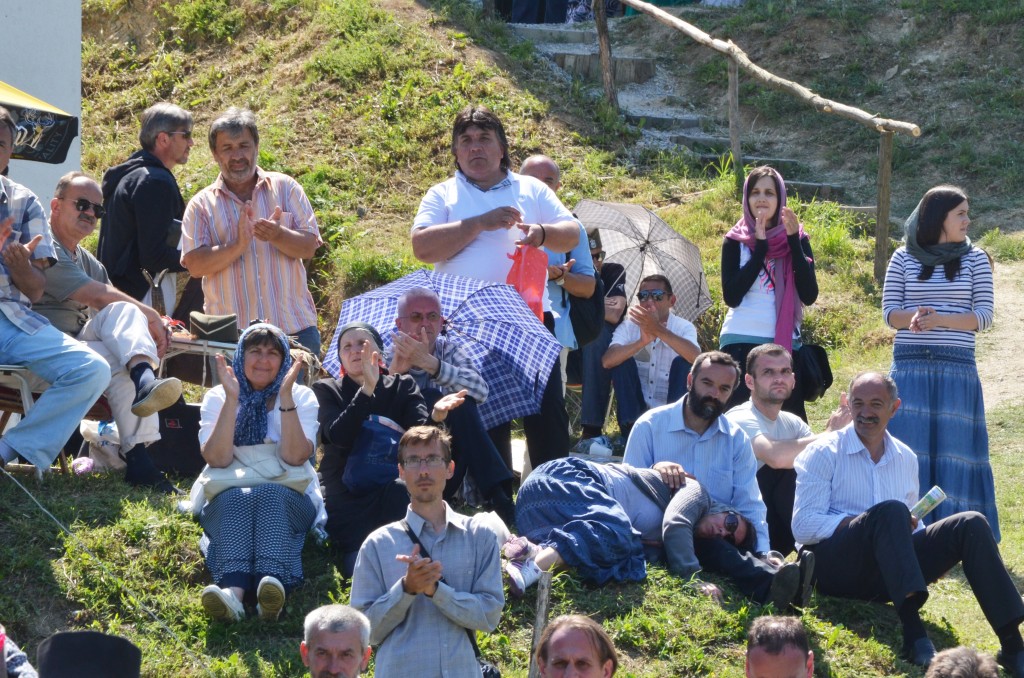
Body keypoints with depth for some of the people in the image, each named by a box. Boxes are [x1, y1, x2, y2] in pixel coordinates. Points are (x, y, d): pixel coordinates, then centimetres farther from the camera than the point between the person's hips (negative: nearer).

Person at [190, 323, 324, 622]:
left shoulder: (301, 397, 6)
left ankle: (273, 587, -61)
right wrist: (232, 398, -16)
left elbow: (295, 457, -12)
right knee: (238, 498, -35)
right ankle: (231, 589, -60)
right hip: (228, 502, 0)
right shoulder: (217, 397, 7)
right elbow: (217, 459, -10)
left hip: (286, 500, 0)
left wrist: (285, 396, -17)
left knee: (269, 495, -36)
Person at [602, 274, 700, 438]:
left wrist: (659, 330, -42)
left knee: (683, 362, -23)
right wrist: (642, 341, -38)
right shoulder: (629, 326, -3)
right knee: (623, 361, -19)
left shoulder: (684, 327, -7)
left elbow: (697, 358, -31)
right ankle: (630, 429, -21)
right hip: (637, 410, 1)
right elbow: (607, 361, -22)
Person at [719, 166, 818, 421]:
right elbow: (732, 296, -11)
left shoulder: (796, 239, 7)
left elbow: (809, 295, -5)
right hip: (741, 342, -1)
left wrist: (794, 241, -11)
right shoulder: (735, 241, 3)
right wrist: (760, 247, -12)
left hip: (786, 342, 1)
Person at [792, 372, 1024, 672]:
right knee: (891, 511, -33)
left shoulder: (906, 458, 16)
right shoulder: (823, 453, -2)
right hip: (834, 566, -5)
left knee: (971, 524, -14)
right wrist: (876, 521, -18)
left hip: (887, 573, 6)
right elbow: (803, 526, -11)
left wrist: (936, 553, -2)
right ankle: (913, 632, -47)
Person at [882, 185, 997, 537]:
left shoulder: (975, 259, 5)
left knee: (954, 446, -2)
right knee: (907, 447, -1)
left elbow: (984, 315, -1)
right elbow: (889, 312, 5)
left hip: (956, 366, 0)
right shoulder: (903, 258, 6)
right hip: (910, 364, 0)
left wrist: (940, 320, -16)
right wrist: (913, 317, -18)